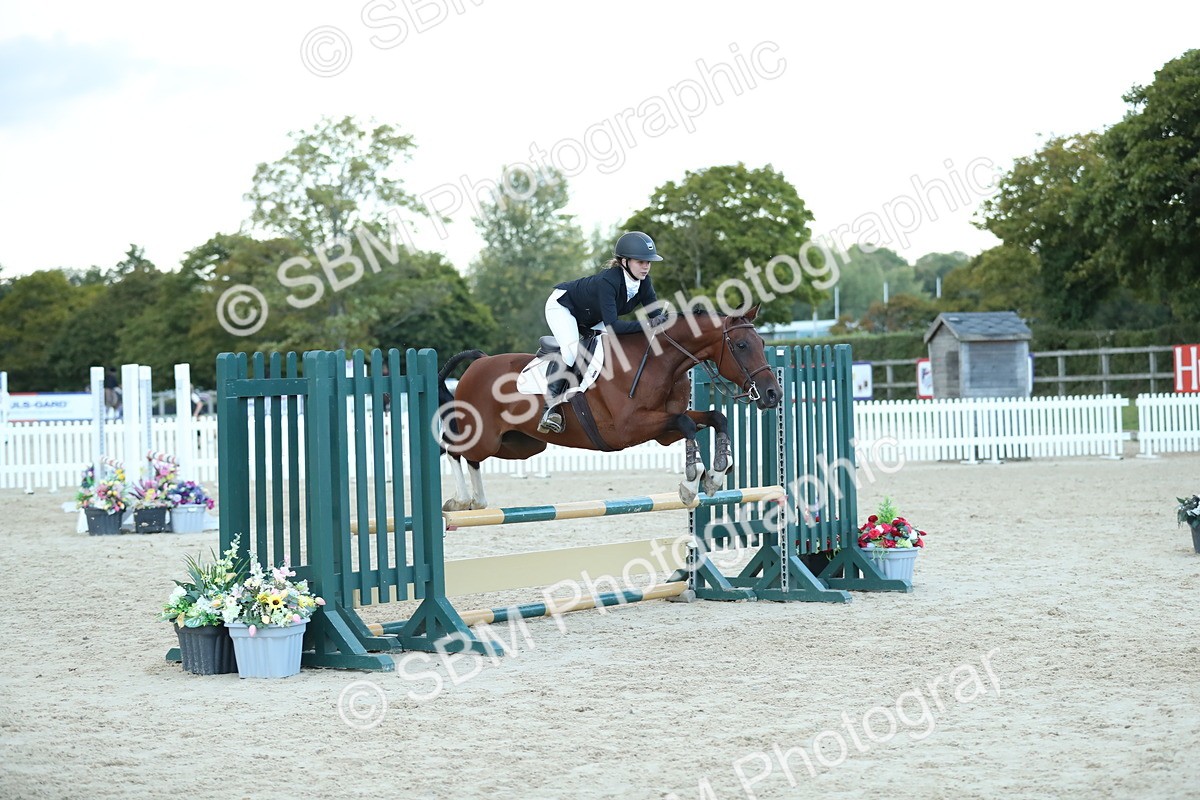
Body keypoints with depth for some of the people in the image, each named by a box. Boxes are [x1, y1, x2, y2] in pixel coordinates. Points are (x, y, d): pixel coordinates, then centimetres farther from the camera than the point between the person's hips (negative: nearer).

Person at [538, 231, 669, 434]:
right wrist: (647, 325, -52)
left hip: (589, 320, 8)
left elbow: (655, 313, -13)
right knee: (571, 347, -32)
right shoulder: (608, 281, -40)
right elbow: (611, 325, -46)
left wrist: (663, 319, -35)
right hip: (562, 305, -8)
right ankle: (551, 407, -31)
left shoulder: (644, 282, -19)